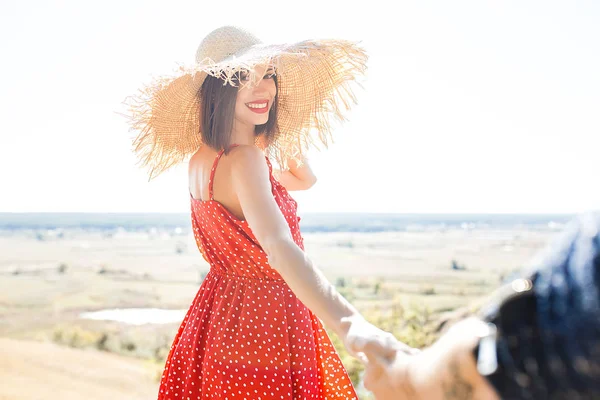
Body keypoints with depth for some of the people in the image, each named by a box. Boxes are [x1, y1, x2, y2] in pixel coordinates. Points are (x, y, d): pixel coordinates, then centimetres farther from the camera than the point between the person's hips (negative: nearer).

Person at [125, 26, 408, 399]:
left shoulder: (204, 156, 5)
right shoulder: (244, 161, -23)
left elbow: (305, 179, 19)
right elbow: (279, 249, -42)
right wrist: (349, 322, -55)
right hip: (264, 322, -9)